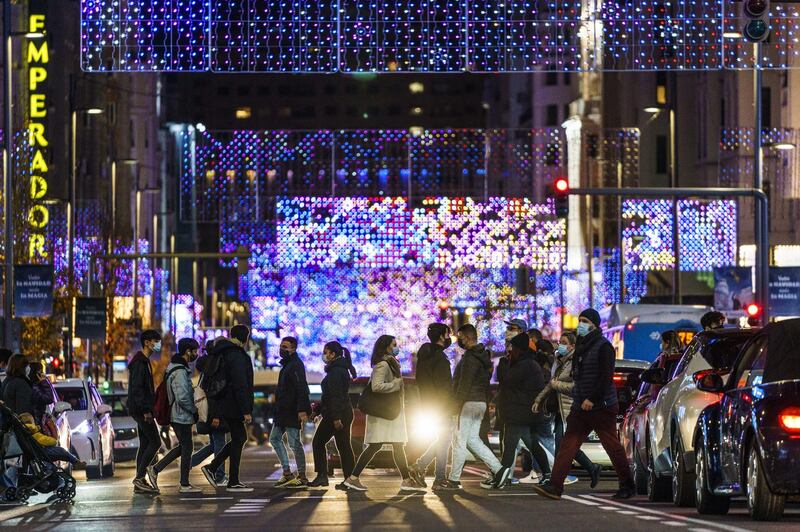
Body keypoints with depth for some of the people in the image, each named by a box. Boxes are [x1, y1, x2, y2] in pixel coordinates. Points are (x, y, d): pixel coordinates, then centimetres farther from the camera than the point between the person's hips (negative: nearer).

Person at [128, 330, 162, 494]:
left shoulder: (144, 361, 19)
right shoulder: (140, 362, -14)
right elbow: (137, 388, -22)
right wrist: (146, 410, -24)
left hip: (140, 410, 11)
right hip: (140, 409, -11)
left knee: (145, 444, 10)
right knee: (155, 442, -11)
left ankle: (140, 483, 10)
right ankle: (139, 477, -12)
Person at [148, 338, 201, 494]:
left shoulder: (179, 368, 14)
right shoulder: (180, 372, -20)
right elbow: (182, 398, -26)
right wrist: (194, 411, -13)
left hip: (177, 415, 10)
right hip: (182, 416, -10)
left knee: (183, 447, 17)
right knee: (187, 447, -1)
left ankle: (155, 469, 15)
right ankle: (184, 485, 6)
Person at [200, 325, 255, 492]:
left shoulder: (223, 354, 16)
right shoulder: (237, 356, -15)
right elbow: (240, 386, -22)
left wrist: (217, 414, 21)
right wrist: (246, 411, -22)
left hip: (224, 406, 9)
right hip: (234, 406, -9)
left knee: (239, 438, 17)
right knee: (238, 440, -1)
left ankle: (211, 467, 12)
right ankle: (233, 482, 3)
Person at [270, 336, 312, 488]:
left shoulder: (296, 365, -14)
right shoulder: (286, 365, 18)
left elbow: (302, 389, -22)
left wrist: (302, 410, -29)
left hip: (292, 412, -11)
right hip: (283, 411, 11)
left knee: (294, 443, -7)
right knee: (275, 438, 13)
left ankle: (302, 477, -2)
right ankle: (287, 473, 15)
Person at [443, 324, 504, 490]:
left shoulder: (470, 358, -15)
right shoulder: (483, 356, 17)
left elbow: (465, 384, -20)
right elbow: (486, 383, 20)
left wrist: (457, 405, -16)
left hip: (469, 402, -10)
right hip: (481, 403, 10)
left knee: (459, 440, -4)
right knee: (472, 439, 14)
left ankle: (454, 479, -1)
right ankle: (499, 469, 8)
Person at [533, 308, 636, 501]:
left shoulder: (603, 347, -10)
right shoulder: (581, 346, 16)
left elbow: (606, 377, -19)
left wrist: (592, 399, -23)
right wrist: (578, 399, 16)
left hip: (602, 407, -8)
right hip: (580, 406, 8)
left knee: (612, 446, 1)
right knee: (568, 444, -3)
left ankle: (627, 486, 12)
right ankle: (554, 486, -9)